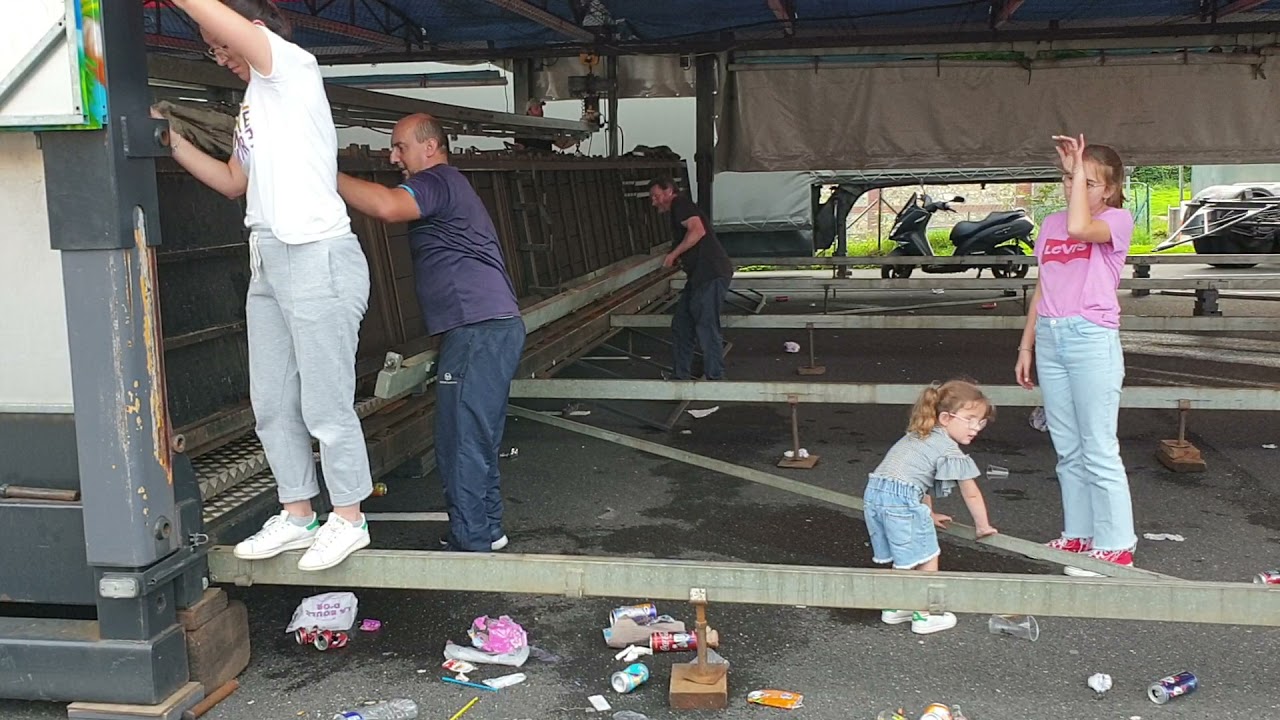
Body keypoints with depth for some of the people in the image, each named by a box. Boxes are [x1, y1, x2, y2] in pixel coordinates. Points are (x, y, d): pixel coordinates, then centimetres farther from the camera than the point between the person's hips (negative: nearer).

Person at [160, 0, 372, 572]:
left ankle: (348, 518, 11)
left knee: (326, 405, -3)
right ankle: (297, 515, 25)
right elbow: (233, 182, 27)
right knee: (272, 402, 13)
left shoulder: (292, 65, -5)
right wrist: (171, 139, 20)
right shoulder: (254, 103, 23)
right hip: (269, 261, 10)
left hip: (317, 256, -10)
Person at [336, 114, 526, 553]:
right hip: (496, 325, 11)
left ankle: (470, 545, -1)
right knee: (478, 438, 17)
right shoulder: (449, 187, 26)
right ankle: (488, 530, 26)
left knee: (461, 442, -6)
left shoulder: (437, 181, -9)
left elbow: (387, 206, -27)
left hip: (478, 330, -11)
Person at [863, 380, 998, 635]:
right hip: (902, 499, -9)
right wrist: (983, 526, 22)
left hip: (874, 492, 9)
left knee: (903, 557, 23)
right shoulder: (950, 452, -2)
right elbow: (971, 494, 7)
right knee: (927, 559, 6)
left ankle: (894, 608, 32)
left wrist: (929, 515, 44)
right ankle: (923, 617, 12)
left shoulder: (919, 436, 24)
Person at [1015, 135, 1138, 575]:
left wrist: (1079, 169, -14)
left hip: (1092, 339, -6)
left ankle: (1115, 547, 4)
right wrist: (1027, 346, 16)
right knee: (1068, 451, 11)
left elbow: (1079, 227, -25)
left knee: (1099, 452, -5)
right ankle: (1078, 536, 19)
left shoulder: (1117, 220, -2)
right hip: (1050, 340, 6)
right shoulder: (1050, 225, 15)